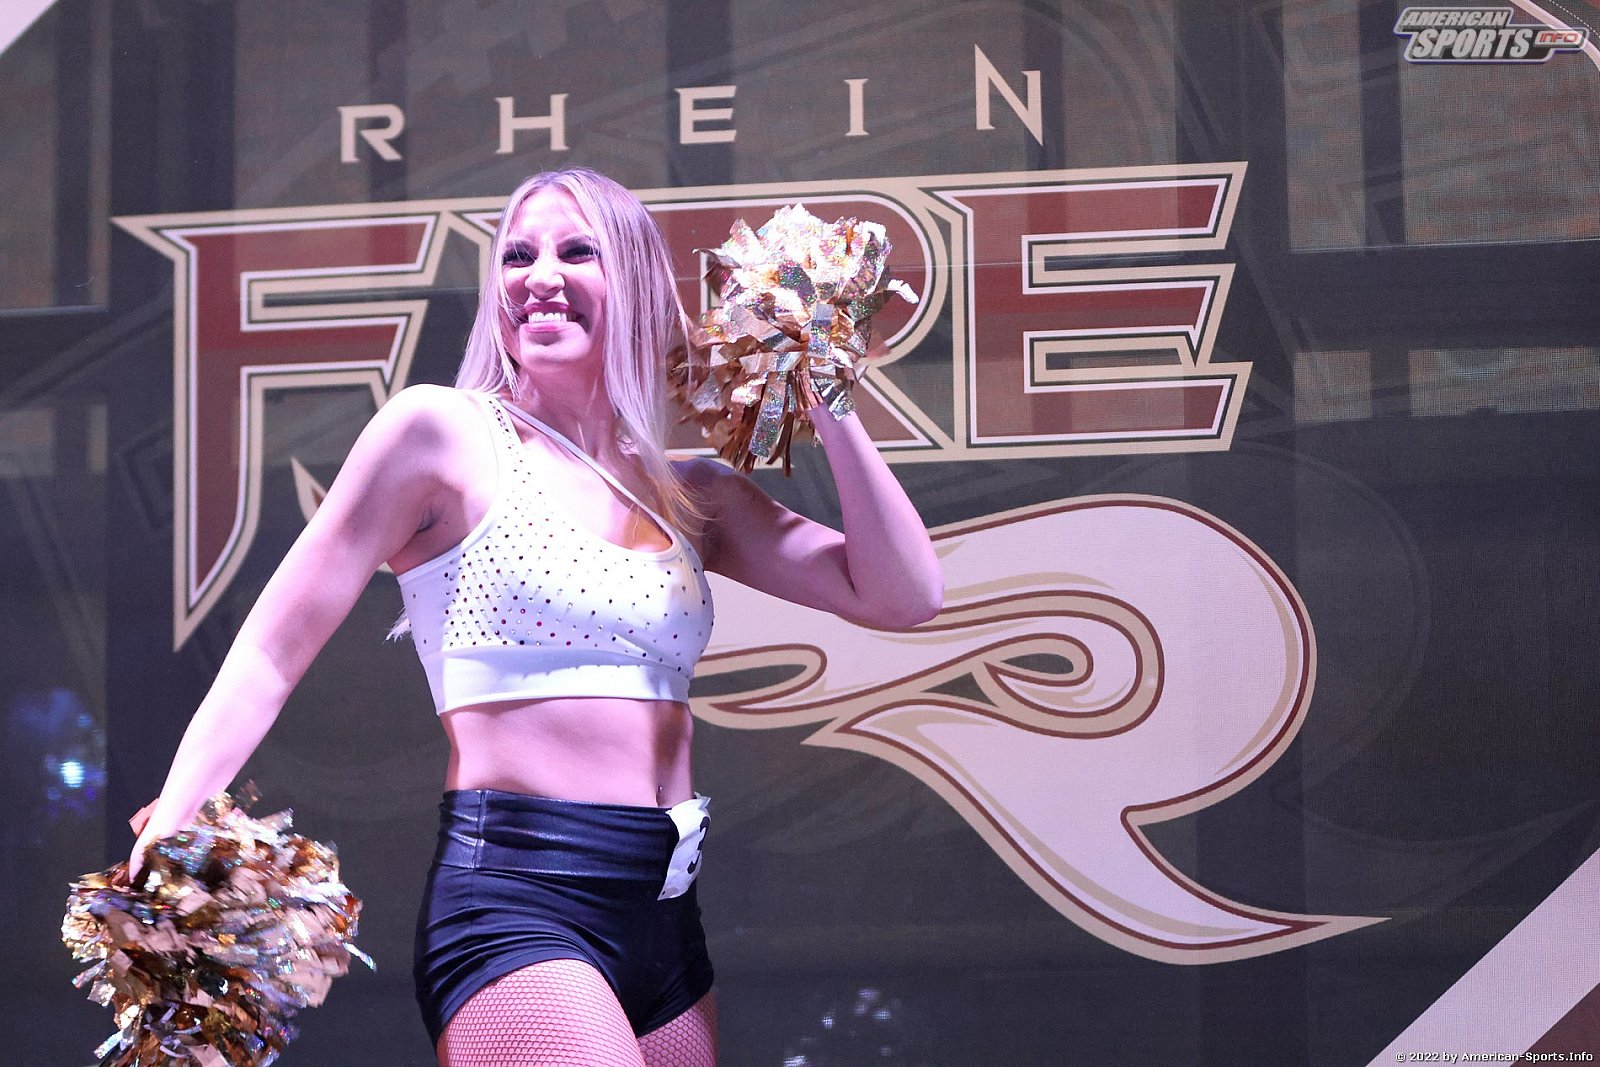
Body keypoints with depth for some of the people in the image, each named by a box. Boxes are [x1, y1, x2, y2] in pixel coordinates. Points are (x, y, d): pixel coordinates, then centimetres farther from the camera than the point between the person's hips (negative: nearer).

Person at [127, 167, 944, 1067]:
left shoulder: (691, 495, 14)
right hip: (516, 901, -7)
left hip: (666, 916, 7)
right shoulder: (443, 433, -1)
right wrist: (160, 859, -14)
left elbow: (904, 594, 10)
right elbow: (271, 654, -3)